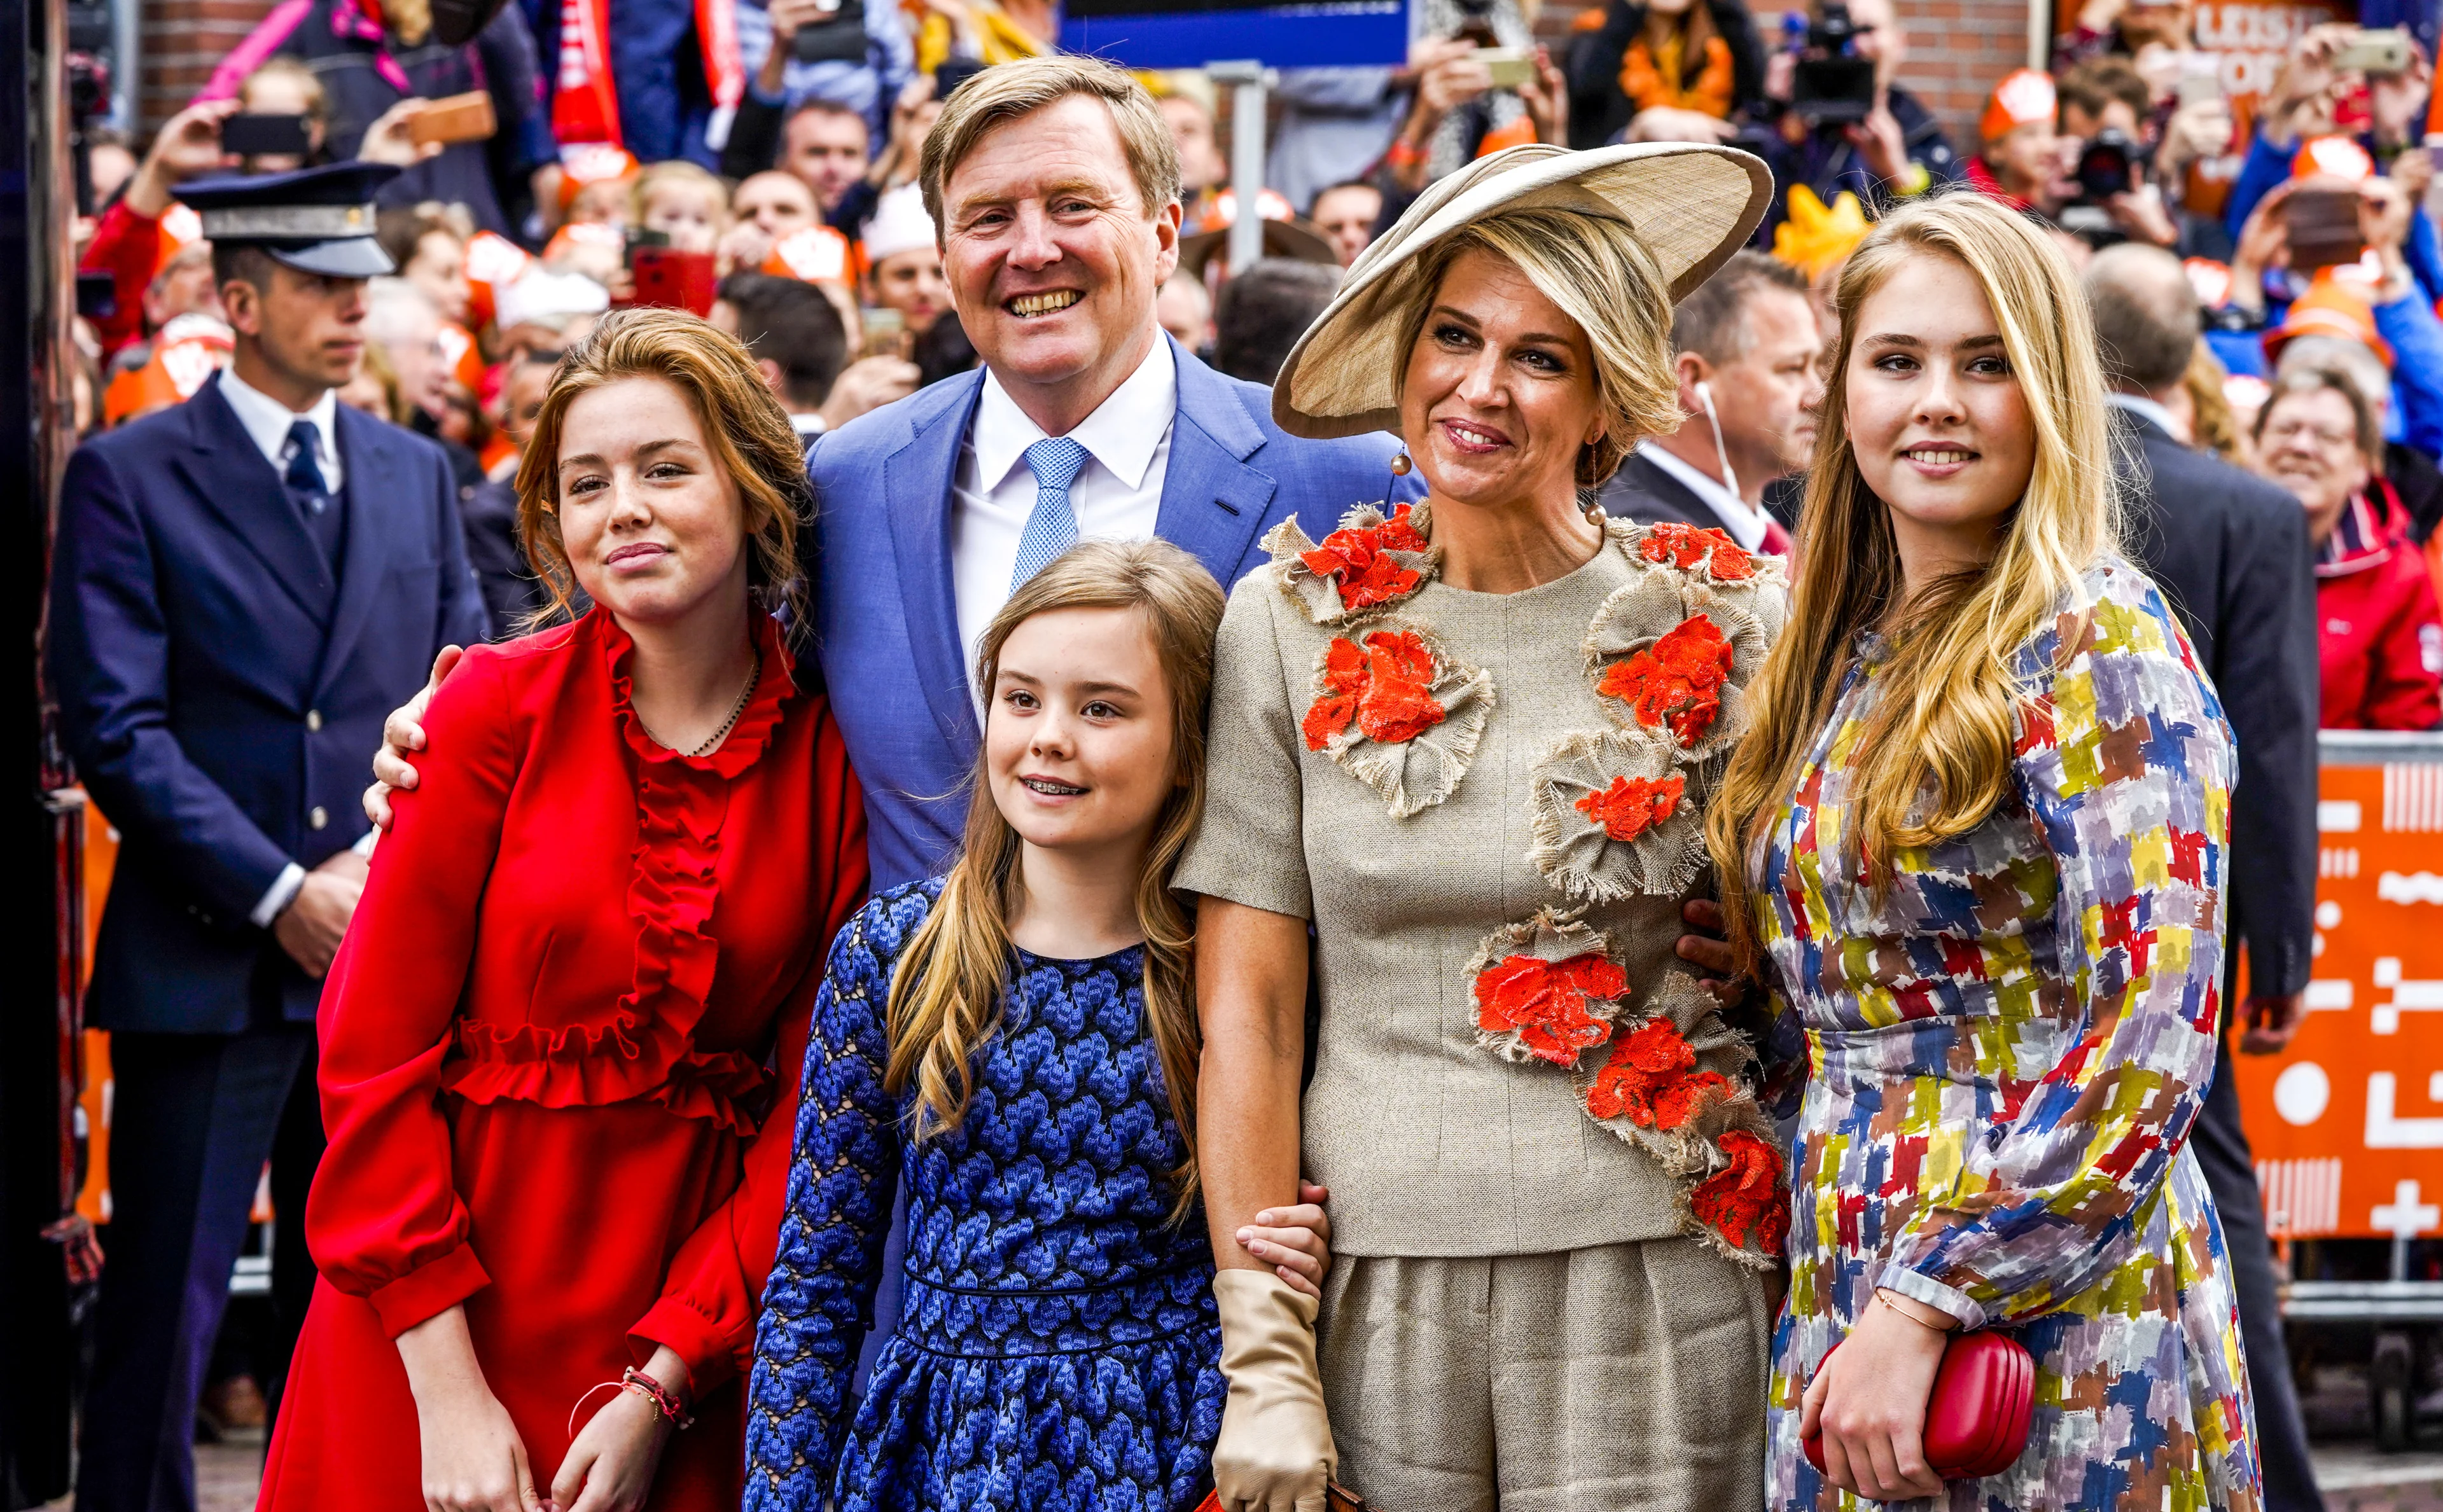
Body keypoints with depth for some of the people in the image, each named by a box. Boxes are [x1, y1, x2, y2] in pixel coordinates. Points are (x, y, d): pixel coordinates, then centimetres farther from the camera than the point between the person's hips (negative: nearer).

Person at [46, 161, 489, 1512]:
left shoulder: (416, 474, 13)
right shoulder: (128, 477, -2)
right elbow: (114, 730, -9)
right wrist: (282, 893, -14)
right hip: (206, 965, -4)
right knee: (161, 1313, -2)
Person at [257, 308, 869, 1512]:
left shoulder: (829, 759, -1)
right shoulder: (500, 707, -6)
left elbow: (809, 1106, -2)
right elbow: (374, 1052, -7)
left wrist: (659, 1389, -11)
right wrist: (448, 1390, -13)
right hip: (438, 1342, -1)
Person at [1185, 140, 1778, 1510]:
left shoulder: (1724, 631, 1)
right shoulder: (1294, 625, 3)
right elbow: (1247, 1009, 1)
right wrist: (1262, 1360, -4)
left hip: (1647, 1289, -1)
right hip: (1377, 1282, 1)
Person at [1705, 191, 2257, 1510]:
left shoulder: (2097, 640, -11)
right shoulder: (1841, 658, 11)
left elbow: (2154, 1033, -18)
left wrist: (1919, 1307, -20)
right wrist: (1851, 1322, 5)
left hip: (2047, 1306, -7)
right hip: (1838, 1298, 7)